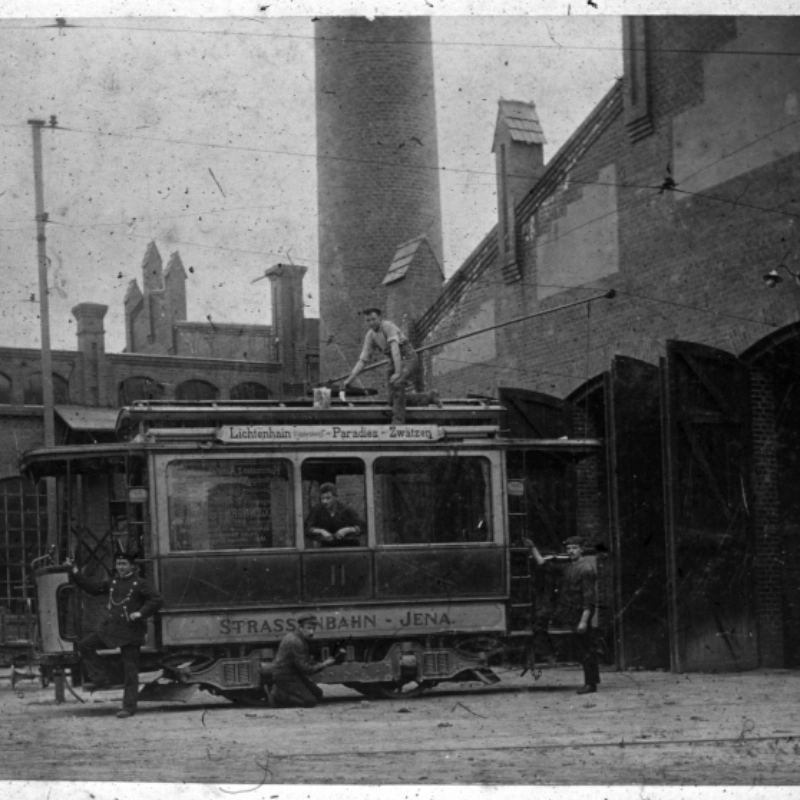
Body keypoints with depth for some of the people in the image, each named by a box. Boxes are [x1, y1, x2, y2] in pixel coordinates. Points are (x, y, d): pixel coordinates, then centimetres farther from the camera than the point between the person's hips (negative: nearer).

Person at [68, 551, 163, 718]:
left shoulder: (139, 584, -5)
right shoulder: (112, 583, 12)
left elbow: (157, 600, -9)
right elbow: (92, 587, 16)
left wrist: (141, 613, -20)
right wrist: (75, 574, 8)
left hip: (130, 632, -6)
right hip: (110, 629, 6)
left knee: (130, 670, -3)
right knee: (85, 645, -3)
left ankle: (129, 707, 0)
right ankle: (101, 679, 3)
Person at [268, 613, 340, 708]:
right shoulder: (295, 642, -25)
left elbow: (306, 662, 15)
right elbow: (305, 669, -23)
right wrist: (324, 665, -15)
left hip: (294, 674, 10)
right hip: (285, 676, -10)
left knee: (318, 695, 13)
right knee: (309, 701, -16)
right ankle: (278, 696, -7)